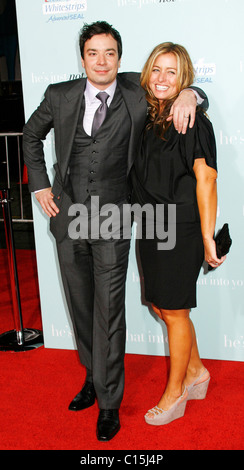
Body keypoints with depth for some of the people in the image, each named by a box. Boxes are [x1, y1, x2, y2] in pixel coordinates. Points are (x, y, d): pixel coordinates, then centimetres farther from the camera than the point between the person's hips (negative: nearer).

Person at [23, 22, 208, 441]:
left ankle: (109, 401, 16)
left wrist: (188, 95, -15)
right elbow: (31, 135, 18)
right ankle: (93, 376, 37)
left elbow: (175, 87, 10)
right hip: (68, 216, 3)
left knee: (109, 311, 0)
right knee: (80, 305, 15)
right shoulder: (60, 96, 3)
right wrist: (39, 185, 9)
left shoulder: (136, 93, -3)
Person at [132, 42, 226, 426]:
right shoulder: (146, 118, 9)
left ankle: (175, 394, 24)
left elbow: (205, 180, -15)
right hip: (150, 228, 7)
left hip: (181, 229, -7)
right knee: (161, 306, 15)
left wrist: (207, 238, -16)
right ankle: (196, 372, 38)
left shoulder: (192, 121, -11)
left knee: (174, 311, 4)